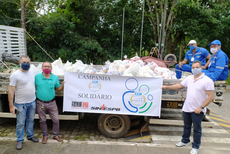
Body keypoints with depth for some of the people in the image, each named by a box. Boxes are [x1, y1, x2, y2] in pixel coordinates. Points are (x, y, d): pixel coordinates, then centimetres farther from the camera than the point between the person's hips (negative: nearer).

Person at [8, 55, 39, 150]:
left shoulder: (32, 73, 4)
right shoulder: (15, 75, -14)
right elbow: (11, 91, -14)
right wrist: (11, 106, -15)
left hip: (32, 102, 5)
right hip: (21, 104, -5)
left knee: (31, 120, 18)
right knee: (20, 123, 5)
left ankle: (30, 136, 36)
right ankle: (20, 140, 23)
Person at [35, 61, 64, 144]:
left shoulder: (55, 78, -2)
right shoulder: (37, 77, -5)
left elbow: (58, 88, 6)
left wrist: (63, 85, -12)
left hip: (52, 103, 1)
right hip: (40, 103, 0)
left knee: (56, 120, 6)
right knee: (42, 120, 13)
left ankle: (56, 135, 28)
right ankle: (45, 136, 33)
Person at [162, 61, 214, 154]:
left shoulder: (207, 81, -14)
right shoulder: (189, 78, 5)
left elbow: (210, 96, -15)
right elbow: (179, 85, 15)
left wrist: (201, 107, -19)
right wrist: (166, 87, 10)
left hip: (198, 110, -5)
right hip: (187, 108, 6)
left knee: (197, 129, 8)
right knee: (187, 126, 21)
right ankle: (185, 141, 40)